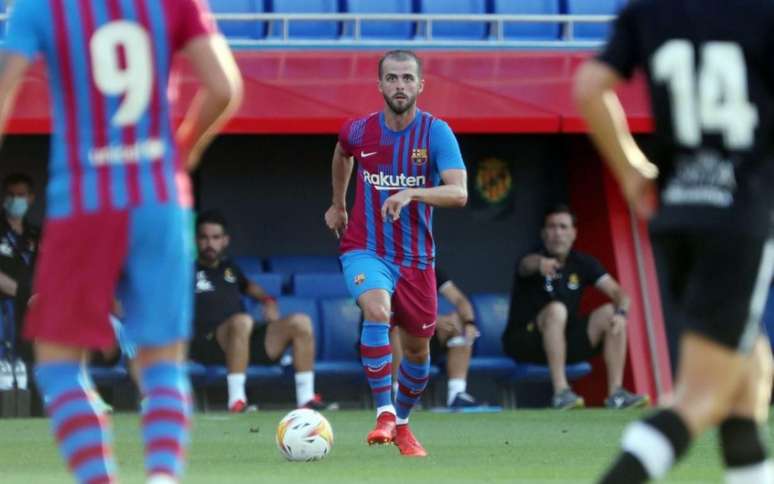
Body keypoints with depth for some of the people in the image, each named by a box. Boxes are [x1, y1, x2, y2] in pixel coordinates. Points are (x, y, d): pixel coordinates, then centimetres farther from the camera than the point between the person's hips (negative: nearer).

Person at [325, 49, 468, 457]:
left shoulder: (436, 132, -11)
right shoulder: (360, 132, -4)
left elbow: (459, 193, -23)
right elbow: (342, 153, 23)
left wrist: (411, 194, -38)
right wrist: (338, 204, 30)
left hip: (416, 258, 1)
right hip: (365, 251, -1)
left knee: (418, 349, 10)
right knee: (377, 310, -31)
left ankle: (402, 424, 37)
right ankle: (383, 413, -27)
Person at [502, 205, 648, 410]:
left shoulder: (582, 263, 4)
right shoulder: (536, 259, -13)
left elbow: (618, 292, -3)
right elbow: (528, 264, -40)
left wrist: (620, 313, -27)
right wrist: (540, 263, -65)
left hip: (566, 343, 5)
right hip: (523, 343, -5)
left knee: (611, 314, -13)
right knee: (556, 310, -33)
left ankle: (615, 393, -16)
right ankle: (561, 392, -39)